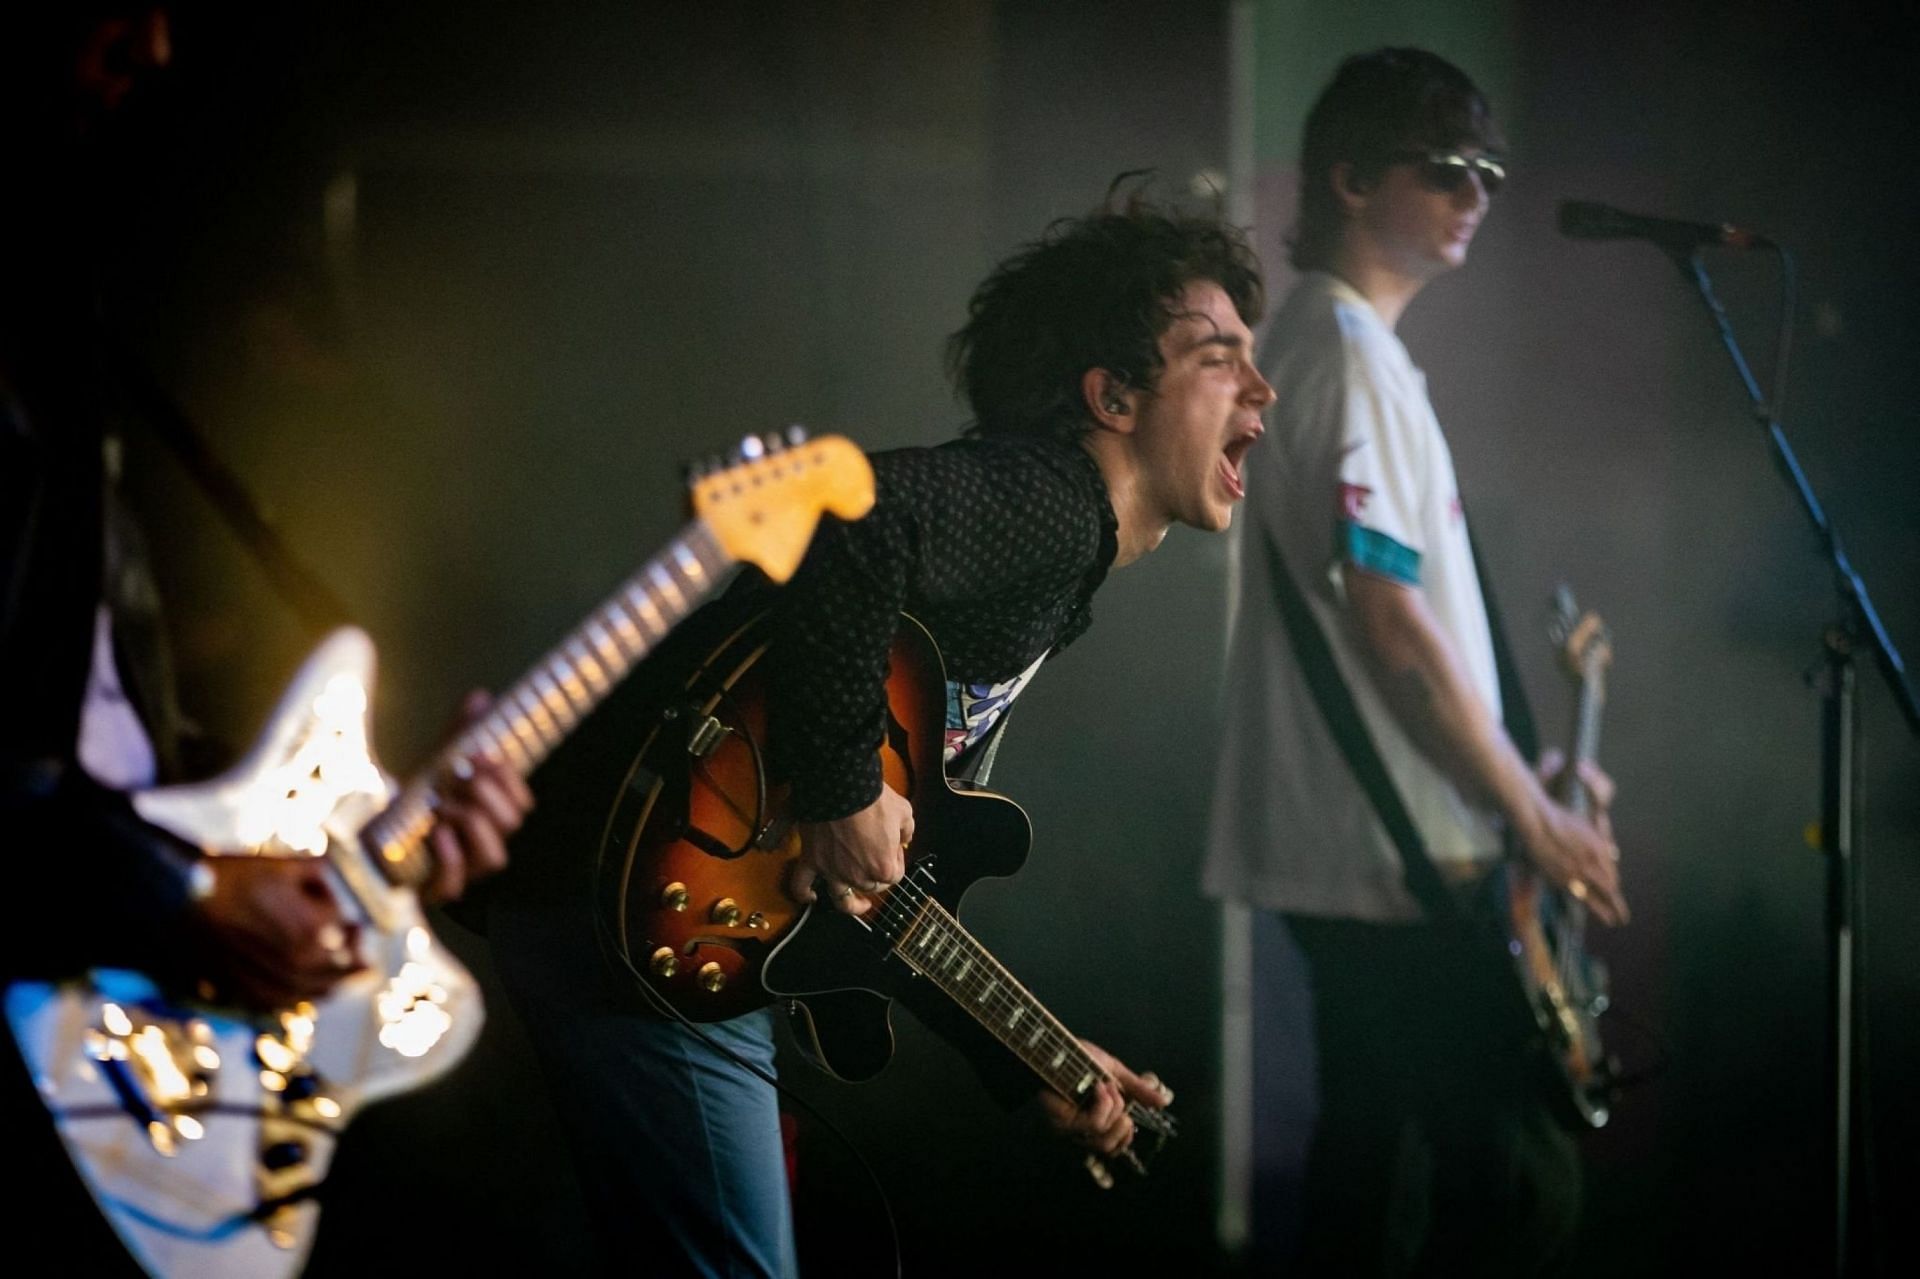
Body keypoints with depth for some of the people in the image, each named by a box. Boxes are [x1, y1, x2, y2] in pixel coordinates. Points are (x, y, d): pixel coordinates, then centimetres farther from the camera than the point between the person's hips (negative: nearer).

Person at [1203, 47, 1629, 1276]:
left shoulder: (1313, 343, 17)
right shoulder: (1353, 356, -14)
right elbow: (1394, 628, -20)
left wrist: (1524, 768, 18)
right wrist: (1536, 818, -14)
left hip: (1351, 859, 11)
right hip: (1404, 862, -11)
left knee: (1374, 1164, 14)